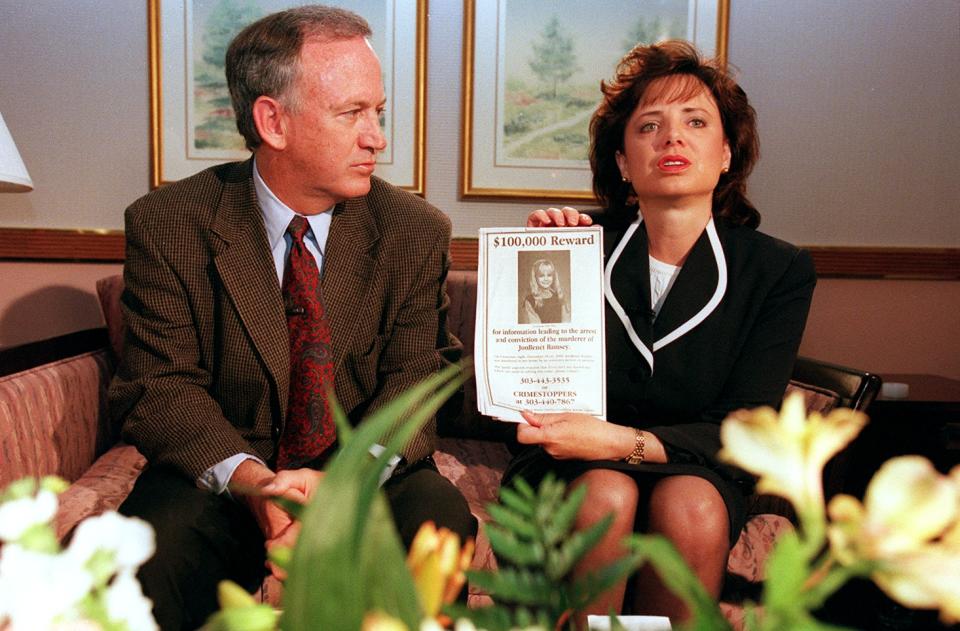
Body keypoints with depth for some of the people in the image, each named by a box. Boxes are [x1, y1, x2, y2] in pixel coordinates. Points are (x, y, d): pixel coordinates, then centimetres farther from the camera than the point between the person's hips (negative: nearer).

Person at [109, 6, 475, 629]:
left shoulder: (416, 232, -2)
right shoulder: (167, 226, -5)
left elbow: (418, 379, -7)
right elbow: (161, 384, -7)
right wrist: (248, 477, -27)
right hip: (220, 473, 0)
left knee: (439, 518, -29)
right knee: (155, 543, -30)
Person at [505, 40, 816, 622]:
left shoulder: (779, 270, -3)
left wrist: (620, 441, -25)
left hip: (697, 470, 1)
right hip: (570, 469, 0)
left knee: (689, 506, -32)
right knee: (607, 497, -33)